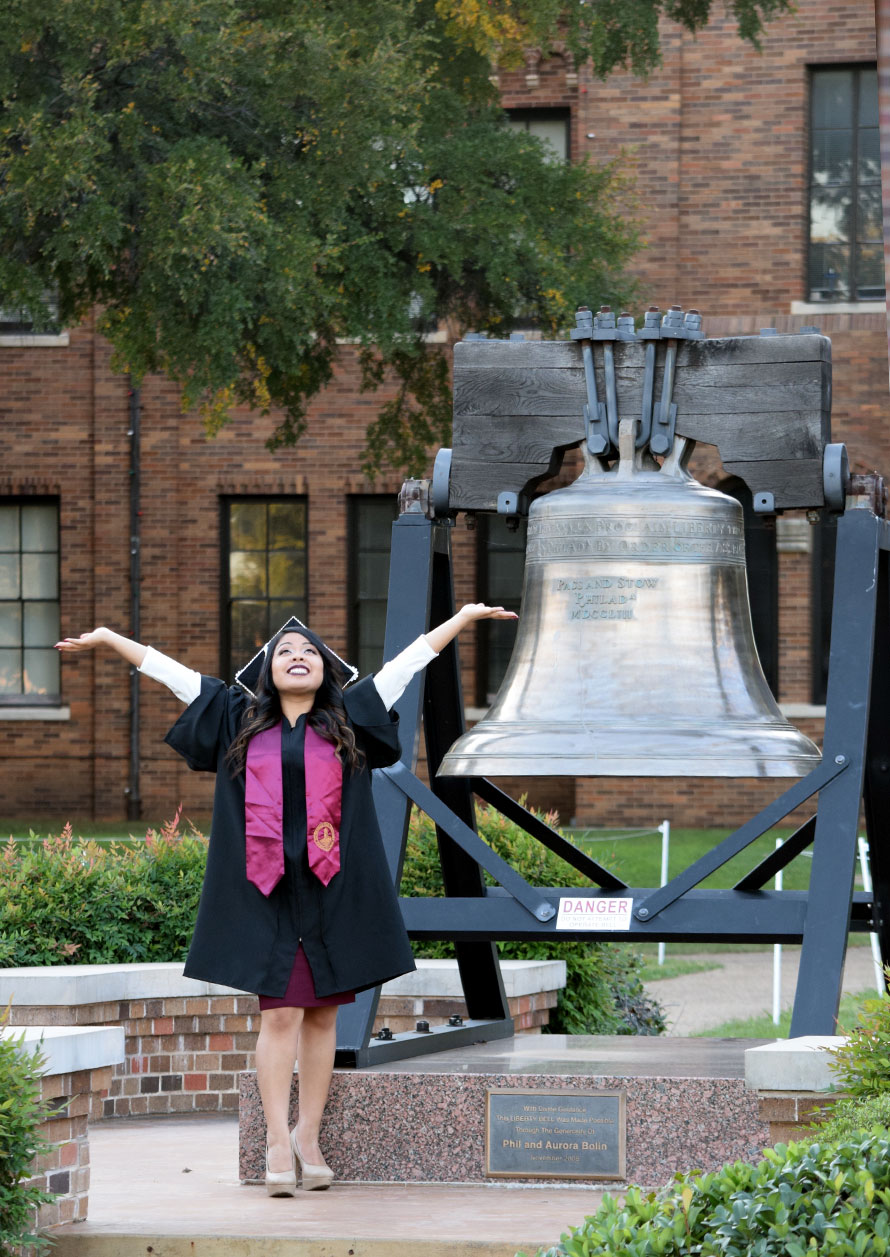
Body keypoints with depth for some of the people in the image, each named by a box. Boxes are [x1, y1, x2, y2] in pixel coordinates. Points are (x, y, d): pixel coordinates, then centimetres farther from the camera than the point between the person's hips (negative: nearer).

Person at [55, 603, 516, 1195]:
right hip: (267, 892, -1)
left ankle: (308, 1135, 11)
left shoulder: (348, 719, 10)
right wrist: (110, 639, 16)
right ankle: (278, 1141, -6)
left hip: (333, 890, 1)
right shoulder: (240, 721, 11)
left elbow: (406, 664, 10)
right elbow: (175, 673, 14)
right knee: (280, 1013, -6)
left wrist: (463, 618, 9)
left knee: (322, 1013, 3)